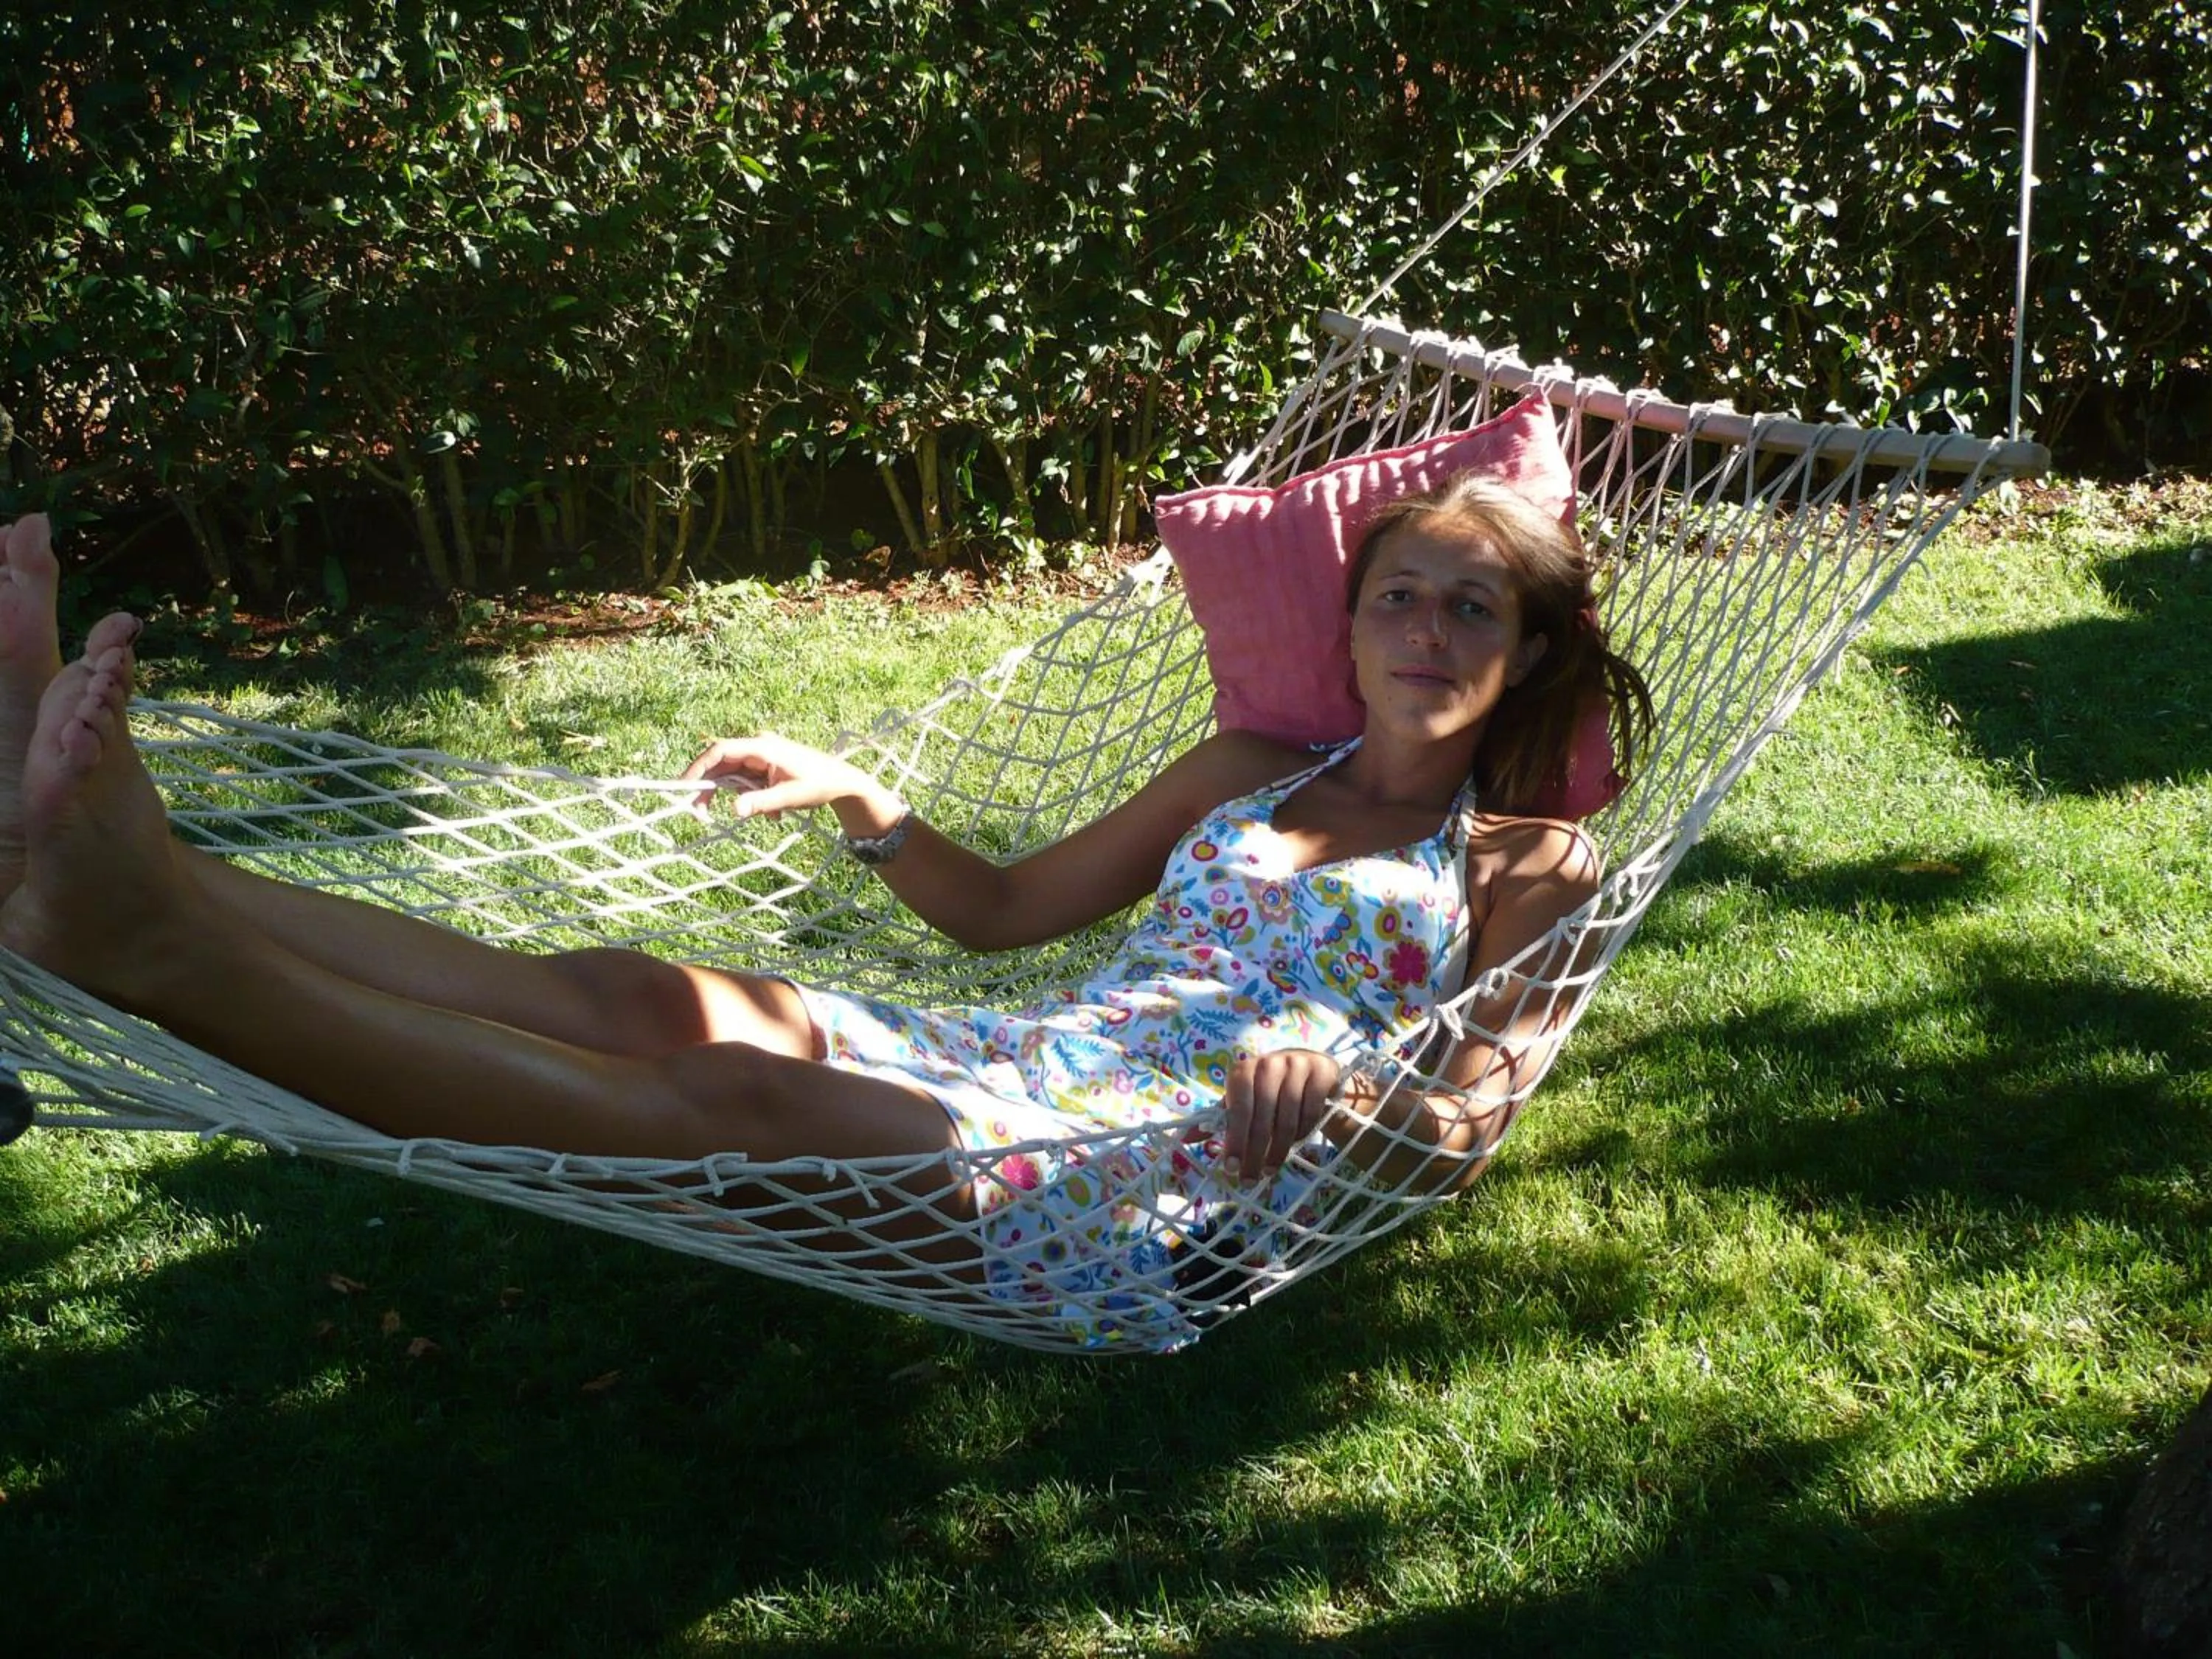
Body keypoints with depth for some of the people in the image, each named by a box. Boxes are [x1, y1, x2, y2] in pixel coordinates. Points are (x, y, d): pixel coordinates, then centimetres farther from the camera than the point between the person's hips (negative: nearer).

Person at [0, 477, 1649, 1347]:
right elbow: (1004, 908, 28)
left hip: (1163, 1198, -6)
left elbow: (1452, 1152, -4)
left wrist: (1333, 1087, -26)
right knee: (630, 996, -19)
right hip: (1011, 1069, 6)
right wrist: (862, 801, 12)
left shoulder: (1528, 873, 9)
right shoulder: (1252, 771, 25)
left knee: (724, 1095, -29)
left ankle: (145, 938, -46)